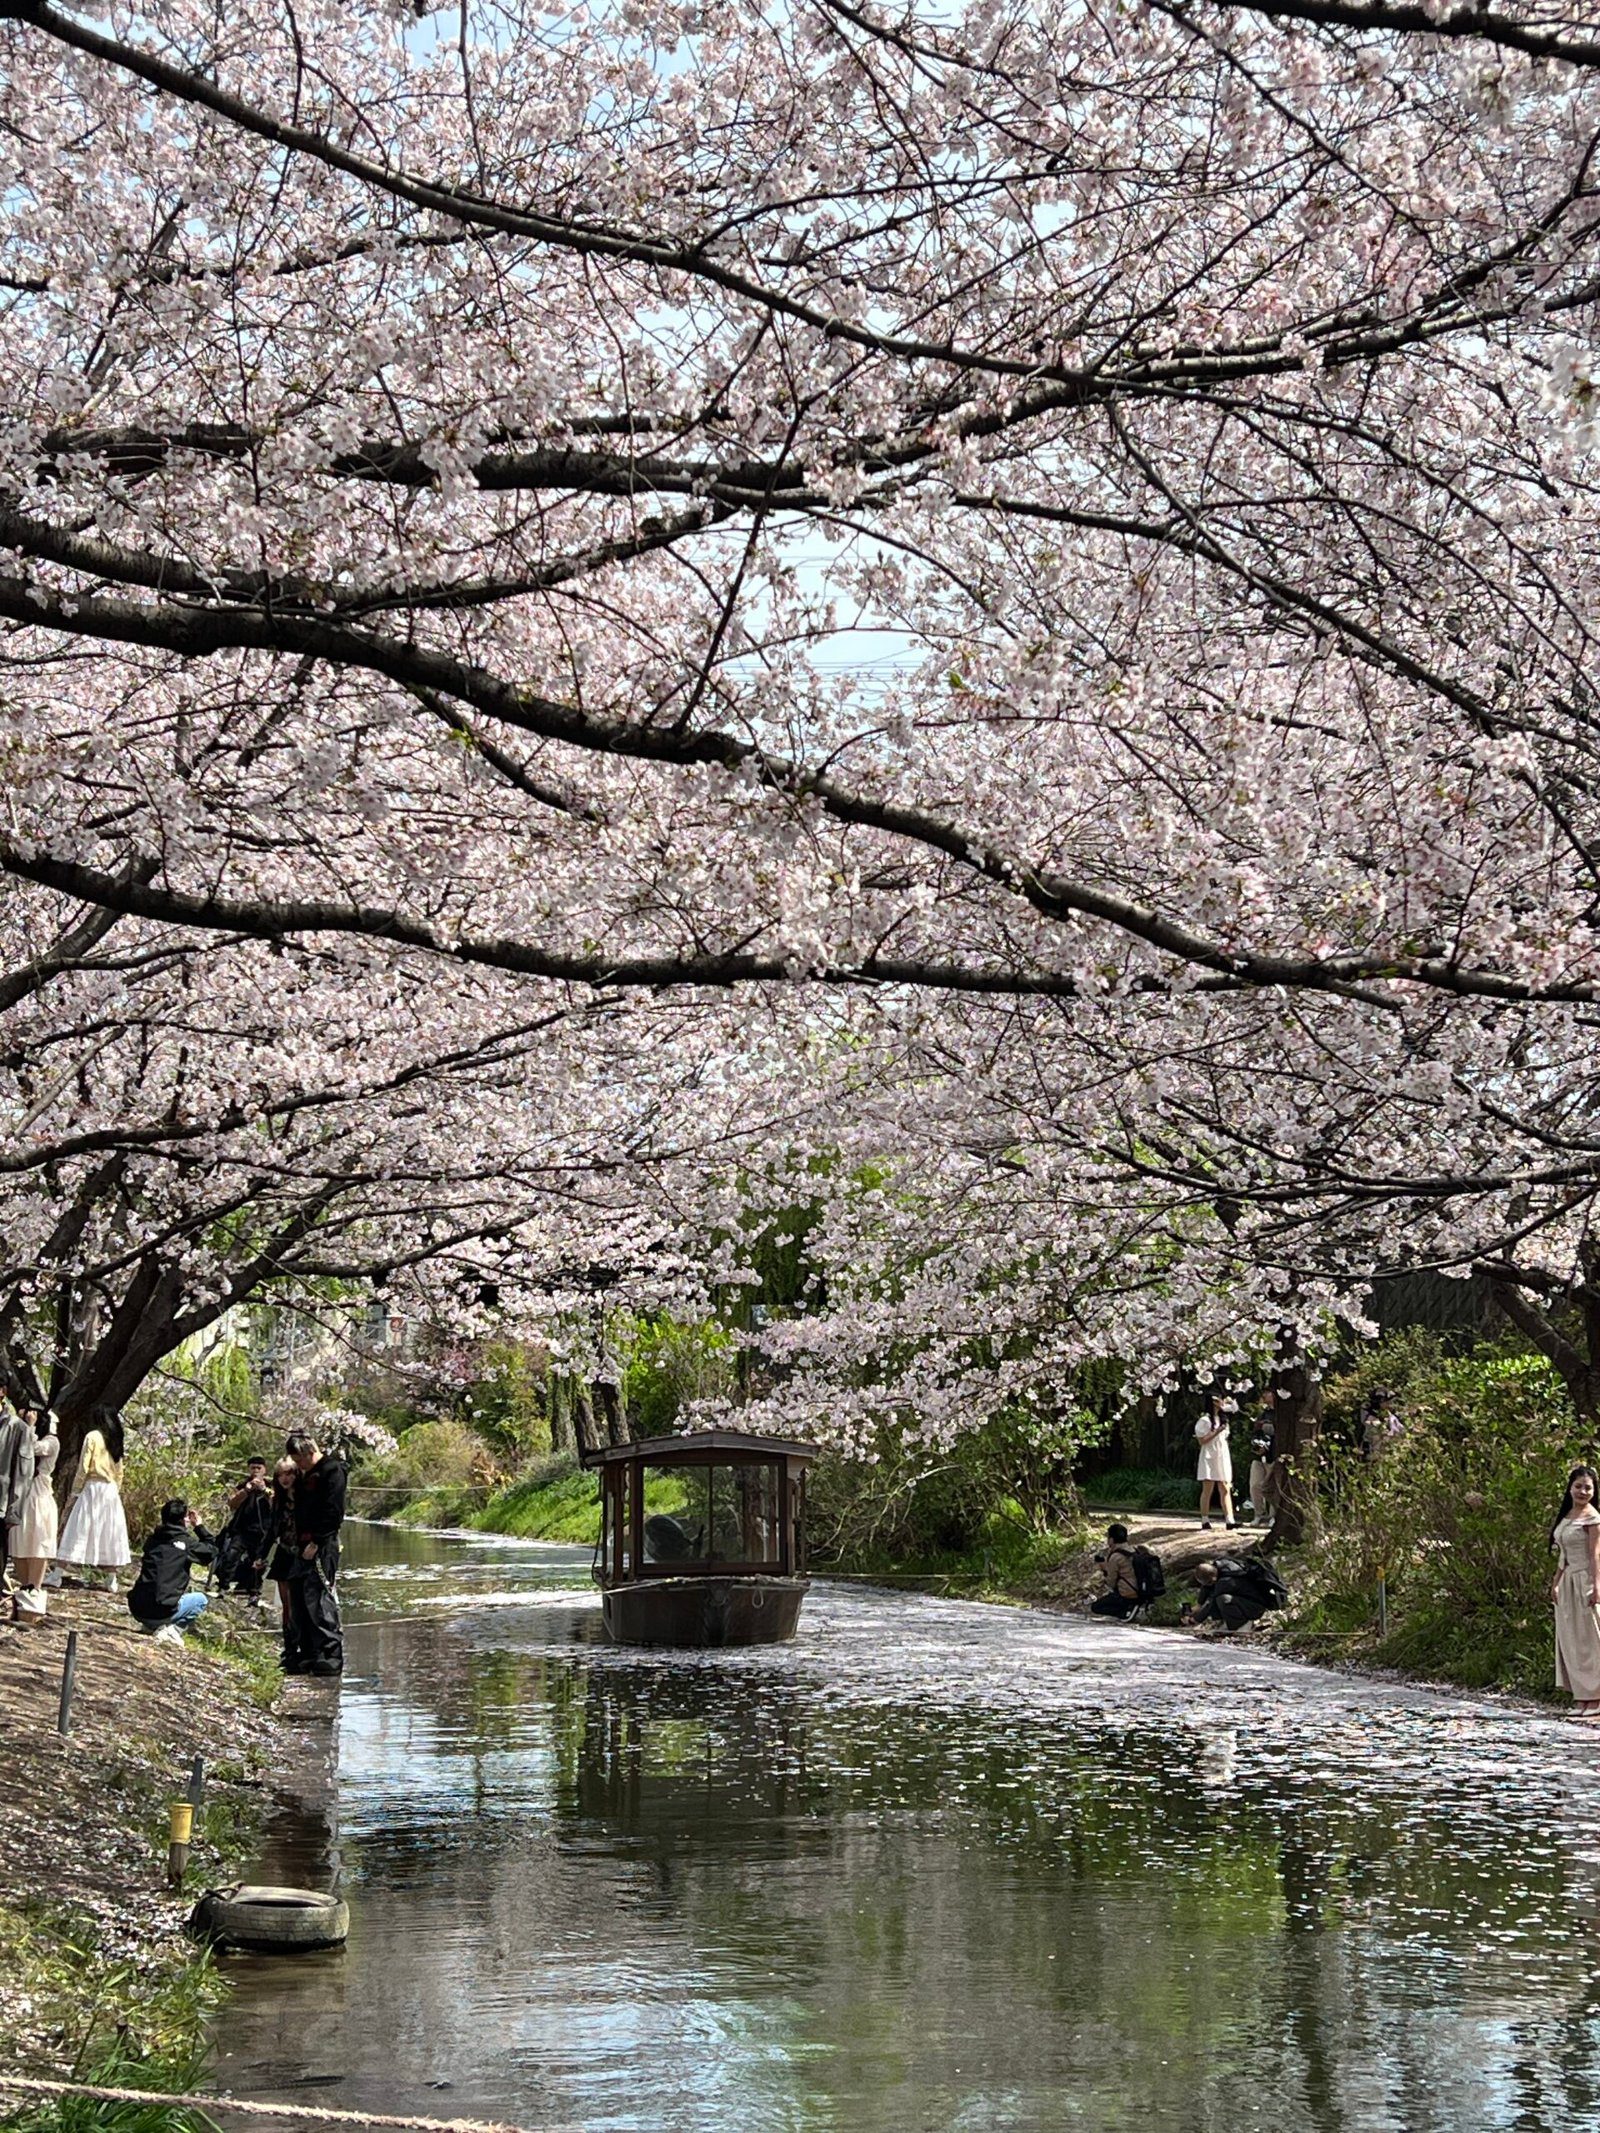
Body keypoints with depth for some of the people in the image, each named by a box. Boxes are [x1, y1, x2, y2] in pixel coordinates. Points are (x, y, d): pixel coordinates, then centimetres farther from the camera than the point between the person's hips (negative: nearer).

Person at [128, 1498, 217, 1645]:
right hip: (161, 1611, -6)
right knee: (200, 1599, 18)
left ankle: (150, 1625, 13)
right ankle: (173, 1629, -2)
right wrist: (199, 1526, 15)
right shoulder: (186, 1543, -6)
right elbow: (212, 1552, 9)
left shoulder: (153, 1540, 9)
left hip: (137, 1610, 6)